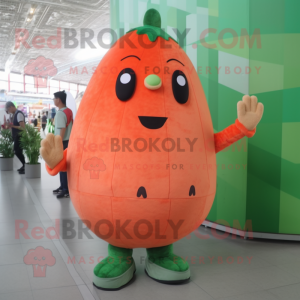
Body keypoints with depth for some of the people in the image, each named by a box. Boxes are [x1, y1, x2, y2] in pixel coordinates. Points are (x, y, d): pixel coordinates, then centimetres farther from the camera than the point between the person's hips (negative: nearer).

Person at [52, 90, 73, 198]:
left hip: (63, 142, -9)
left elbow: (62, 130, -21)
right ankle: (63, 186, 24)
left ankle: (66, 190, -2)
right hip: (68, 141, 9)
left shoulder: (60, 113, -16)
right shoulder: (69, 111, 11)